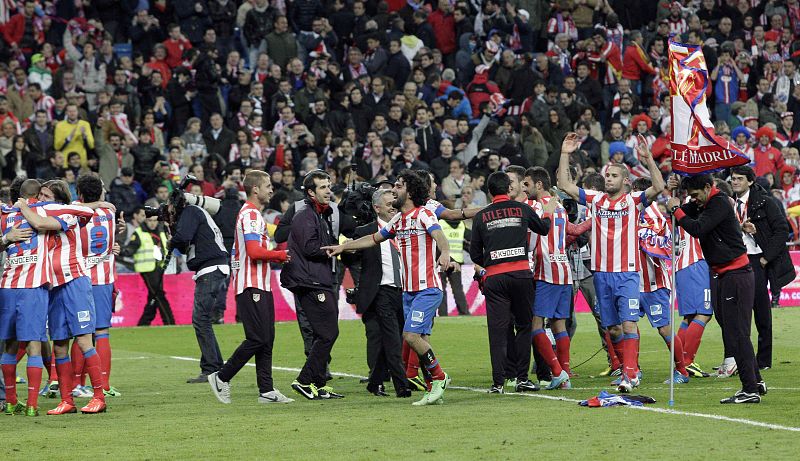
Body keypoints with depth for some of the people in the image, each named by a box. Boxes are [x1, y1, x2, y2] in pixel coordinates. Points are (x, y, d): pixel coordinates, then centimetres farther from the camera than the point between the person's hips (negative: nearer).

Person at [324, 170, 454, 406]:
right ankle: (434, 390, 7)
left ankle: (439, 377, -1)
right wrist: (342, 247, 28)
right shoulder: (398, 219, 17)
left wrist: (445, 252, -48)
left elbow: (439, 235, -27)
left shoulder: (423, 214, -8)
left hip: (427, 289, -8)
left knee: (411, 336, -17)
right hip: (408, 290, 8)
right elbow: (374, 238, 30)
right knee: (420, 340, 4)